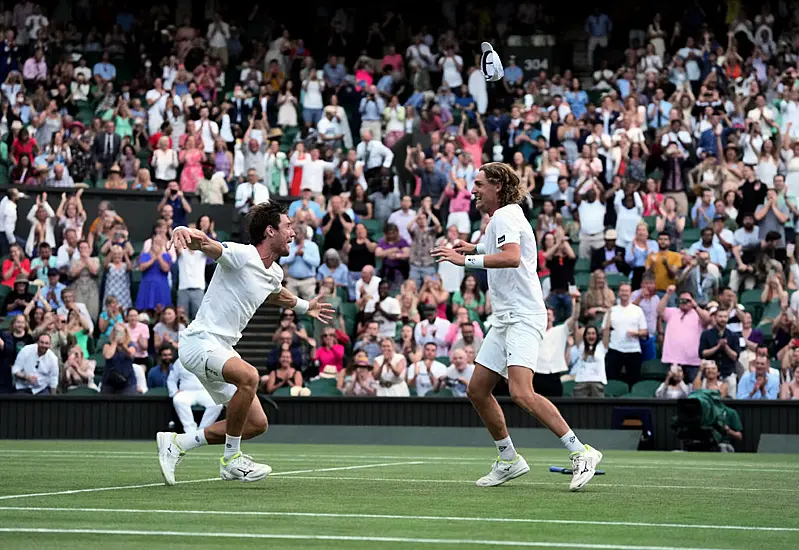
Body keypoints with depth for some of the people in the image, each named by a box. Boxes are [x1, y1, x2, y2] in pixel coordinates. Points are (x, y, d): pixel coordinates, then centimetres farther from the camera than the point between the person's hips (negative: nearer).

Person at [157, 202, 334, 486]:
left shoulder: (275, 273, 11)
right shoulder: (241, 255, -17)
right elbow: (205, 244, -34)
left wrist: (305, 307, 49)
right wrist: (184, 232, -56)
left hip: (223, 350, 9)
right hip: (199, 342, -9)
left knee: (257, 424, 6)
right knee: (248, 375, -36)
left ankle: (177, 443, 16)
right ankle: (231, 460, -21)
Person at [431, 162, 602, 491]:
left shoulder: (505, 215, -10)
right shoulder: (500, 217, 21)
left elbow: (511, 257, -29)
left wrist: (466, 259, -26)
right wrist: (475, 248, 29)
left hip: (523, 317, -11)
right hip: (505, 319, 11)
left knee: (521, 393, -24)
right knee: (477, 390, 10)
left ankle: (581, 453, -22)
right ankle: (508, 460, 20)